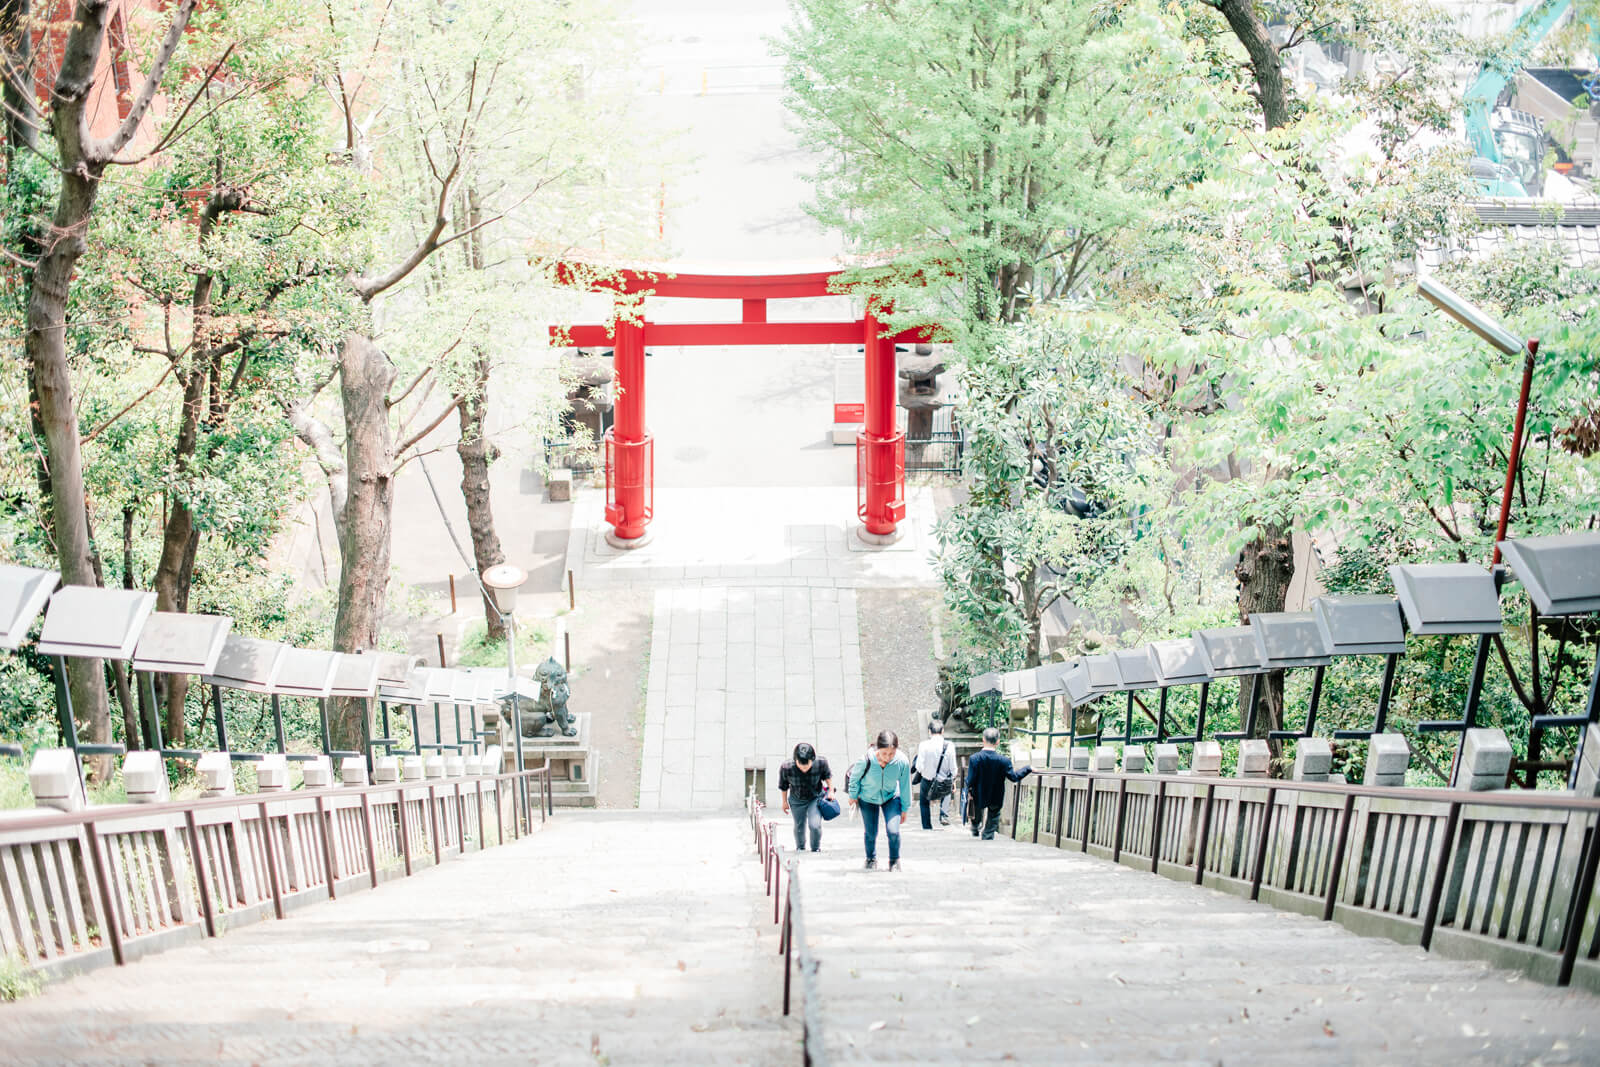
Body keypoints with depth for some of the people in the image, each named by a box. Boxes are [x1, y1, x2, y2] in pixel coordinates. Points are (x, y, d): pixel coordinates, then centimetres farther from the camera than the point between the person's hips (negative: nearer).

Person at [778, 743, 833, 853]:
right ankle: (800, 848, 44)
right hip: (797, 800, 1)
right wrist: (785, 802, 4)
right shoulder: (786, 768, -30)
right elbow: (783, 786, -8)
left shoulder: (821, 763, -29)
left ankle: (816, 850, 13)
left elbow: (827, 776, -3)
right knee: (799, 827, 14)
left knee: (815, 825, -15)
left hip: (816, 798, -1)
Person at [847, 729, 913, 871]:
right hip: (868, 799, 0)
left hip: (891, 798, 0)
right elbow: (855, 777, -11)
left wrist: (904, 809, 0)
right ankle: (871, 859, 38)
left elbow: (905, 786, -11)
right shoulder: (866, 760, -34)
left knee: (893, 831, -12)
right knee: (870, 833, 8)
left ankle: (894, 860, 16)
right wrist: (853, 796, 5)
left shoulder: (902, 762, -29)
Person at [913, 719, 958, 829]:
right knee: (947, 791, 38)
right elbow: (953, 767, -6)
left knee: (924, 804, 25)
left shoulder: (923, 746, -18)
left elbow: (919, 767, -15)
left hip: (928, 782, -2)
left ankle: (927, 828, 27)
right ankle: (944, 815, 25)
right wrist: (953, 781, 12)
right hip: (945, 782, 2)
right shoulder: (949, 746, -14)